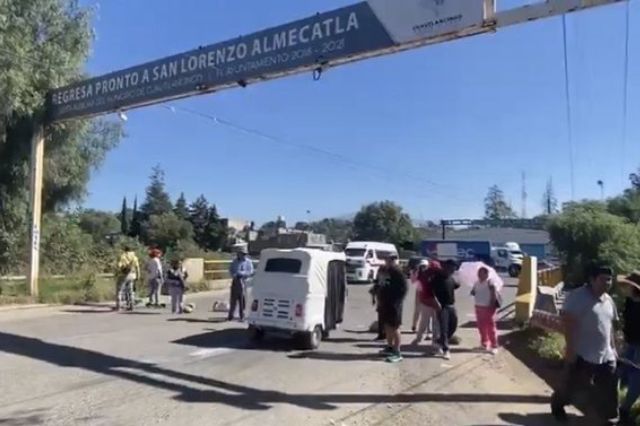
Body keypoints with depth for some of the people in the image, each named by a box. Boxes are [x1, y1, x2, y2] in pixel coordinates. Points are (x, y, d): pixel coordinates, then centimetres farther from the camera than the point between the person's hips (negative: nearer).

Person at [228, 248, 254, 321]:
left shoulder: (248, 262, 2)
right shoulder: (235, 261, 14)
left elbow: (250, 271, -5)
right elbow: (230, 270, 12)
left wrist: (242, 273, -18)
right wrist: (234, 275, -9)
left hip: (242, 281, -3)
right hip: (235, 281, 3)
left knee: (242, 299, -4)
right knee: (233, 298, 5)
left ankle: (242, 316, 3)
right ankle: (231, 315, 12)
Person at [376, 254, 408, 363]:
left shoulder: (397, 272, -14)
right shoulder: (382, 270, 10)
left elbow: (403, 288, -17)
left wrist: (397, 301, -19)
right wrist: (379, 299, 14)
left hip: (393, 304, -8)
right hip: (384, 303, 8)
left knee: (394, 327, -5)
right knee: (387, 326, 17)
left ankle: (397, 353, -1)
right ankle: (389, 347, 31)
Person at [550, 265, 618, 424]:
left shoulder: (608, 300, 8)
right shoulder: (578, 296, -17)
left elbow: (610, 325, 18)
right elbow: (568, 322, -20)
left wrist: (612, 348, 17)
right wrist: (570, 348, -22)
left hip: (606, 356, 6)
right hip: (581, 355, -6)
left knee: (608, 390, 11)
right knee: (571, 385, 10)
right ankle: (557, 405, 34)